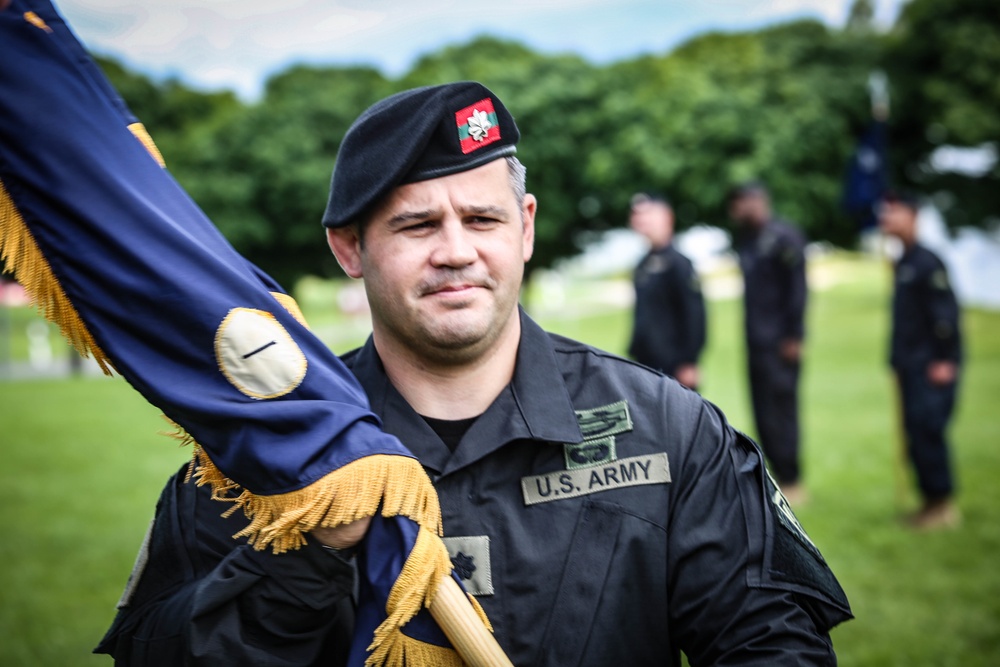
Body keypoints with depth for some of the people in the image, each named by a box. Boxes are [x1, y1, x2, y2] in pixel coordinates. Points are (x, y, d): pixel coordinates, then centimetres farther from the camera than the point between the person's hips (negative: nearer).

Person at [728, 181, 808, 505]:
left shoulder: (784, 237, -9)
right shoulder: (746, 238, 14)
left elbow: (797, 288, -12)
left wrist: (794, 336, -15)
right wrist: (749, 333, 12)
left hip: (779, 343, -8)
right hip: (756, 342, 8)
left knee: (780, 408, -5)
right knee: (763, 413, 9)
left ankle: (791, 482, 3)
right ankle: (780, 476, 17)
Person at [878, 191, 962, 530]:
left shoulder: (927, 263, -12)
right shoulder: (902, 264, 14)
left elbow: (945, 313, -16)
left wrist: (945, 360, -18)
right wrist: (897, 359, 16)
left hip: (933, 368, -9)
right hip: (910, 367, 9)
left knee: (928, 429, -9)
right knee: (916, 434, 10)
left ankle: (943, 504, 1)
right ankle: (931, 501, 19)